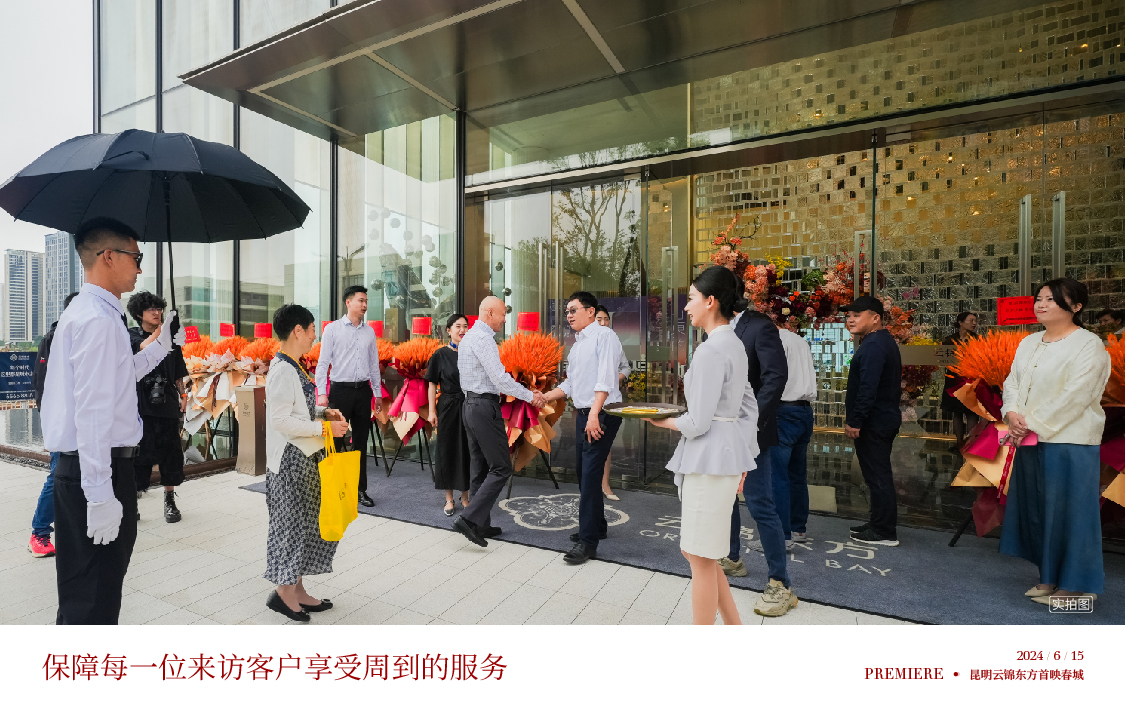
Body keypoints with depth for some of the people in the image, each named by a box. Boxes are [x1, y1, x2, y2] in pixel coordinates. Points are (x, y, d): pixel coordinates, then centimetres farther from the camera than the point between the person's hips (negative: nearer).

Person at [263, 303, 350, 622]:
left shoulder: (293, 368, 11)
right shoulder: (282, 370, -18)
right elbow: (281, 420, -23)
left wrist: (324, 413, 4)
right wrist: (324, 428, -20)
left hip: (306, 457, 10)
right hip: (290, 458, -10)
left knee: (306, 522, 15)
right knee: (291, 522, 2)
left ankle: (297, 588, 26)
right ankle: (284, 592, 18)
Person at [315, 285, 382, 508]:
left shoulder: (369, 331, 11)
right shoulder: (332, 329, -1)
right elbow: (323, 362, -3)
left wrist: (377, 393, 14)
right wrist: (322, 393, -11)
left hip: (363, 390, 4)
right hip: (341, 389, -4)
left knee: (361, 441, 9)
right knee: (335, 440, -1)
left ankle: (360, 489, 18)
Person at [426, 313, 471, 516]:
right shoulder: (441, 355, -1)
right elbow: (432, 384, 0)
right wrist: (432, 410, -6)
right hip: (448, 408, -1)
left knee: (467, 451, 6)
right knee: (447, 450, 5)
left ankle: (465, 497, 21)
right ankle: (449, 498, 19)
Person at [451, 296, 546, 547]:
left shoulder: (467, 337, 17)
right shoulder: (483, 338, -15)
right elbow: (499, 378, -20)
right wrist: (530, 396, -13)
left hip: (471, 404, 11)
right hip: (485, 406, -11)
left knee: (480, 468, 14)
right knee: (501, 468, -5)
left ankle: (481, 525, 21)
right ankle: (469, 518, -8)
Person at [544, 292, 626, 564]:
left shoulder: (604, 336, -8)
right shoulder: (576, 346, 19)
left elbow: (605, 378, -18)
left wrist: (594, 414, -25)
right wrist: (544, 397, 10)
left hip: (602, 415, -9)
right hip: (583, 415, 9)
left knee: (590, 473, -10)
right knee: (582, 471, 15)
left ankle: (588, 541, -2)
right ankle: (597, 526, 32)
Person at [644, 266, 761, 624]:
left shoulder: (710, 350, -19)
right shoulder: (736, 345, 11)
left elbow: (698, 422, -20)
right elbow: (749, 408, 15)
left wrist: (662, 421, -1)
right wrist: (743, 463, 19)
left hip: (709, 460, -10)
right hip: (730, 454, 10)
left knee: (701, 558, 6)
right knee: (694, 551, 20)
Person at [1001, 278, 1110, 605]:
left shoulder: (1088, 345, -8)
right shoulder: (1029, 343, 14)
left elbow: (1074, 397, -16)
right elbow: (1012, 381, 10)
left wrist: (1032, 424, -17)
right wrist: (1011, 413, -8)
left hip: (1068, 442, -7)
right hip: (1030, 442, 7)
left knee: (1066, 510, 1)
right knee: (1036, 509, 12)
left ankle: (1075, 585, 16)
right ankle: (1050, 578, 26)